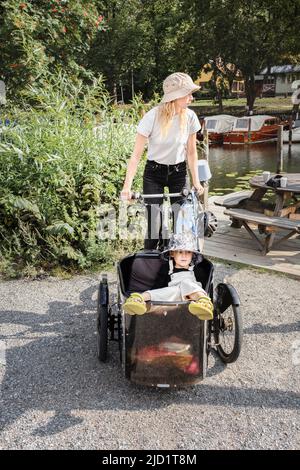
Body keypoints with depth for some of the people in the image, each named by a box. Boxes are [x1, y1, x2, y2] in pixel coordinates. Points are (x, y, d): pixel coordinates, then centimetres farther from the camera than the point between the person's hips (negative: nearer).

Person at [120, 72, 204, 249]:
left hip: (179, 173, 3)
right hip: (154, 173, -2)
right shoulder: (152, 117, -19)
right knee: (154, 225, -6)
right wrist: (127, 186, -24)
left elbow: (191, 152, 2)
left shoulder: (190, 117, -9)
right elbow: (136, 155, -17)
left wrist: (196, 181, -3)